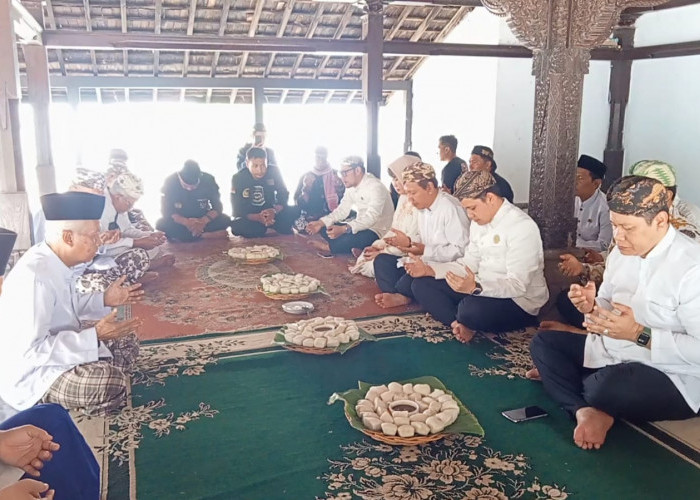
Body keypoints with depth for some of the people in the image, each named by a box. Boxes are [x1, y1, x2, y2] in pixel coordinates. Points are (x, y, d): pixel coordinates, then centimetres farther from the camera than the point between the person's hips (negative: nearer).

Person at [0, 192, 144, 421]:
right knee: (109, 381, -30)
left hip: (56, 344, 10)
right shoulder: (34, 276, -30)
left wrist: (104, 300, 1)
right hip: (29, 372, -9)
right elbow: (27, 351, -31)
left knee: (126, 340, 12)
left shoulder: (59, 262, -2)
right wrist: (95, 336, -31)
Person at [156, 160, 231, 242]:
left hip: (203, 219, 1)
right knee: (161, 224, -33)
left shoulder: (208, 180, -17)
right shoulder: (170, 181, -19)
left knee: (225, 220, -27)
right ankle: (206, 235, -27)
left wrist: (203, 221, -35)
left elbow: (217, 206, -16)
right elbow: (166, 210, -19)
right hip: (180, 221, -1)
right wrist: (186, 222, -37)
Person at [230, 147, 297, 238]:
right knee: (236, 225, -35)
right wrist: (257, 217, -36)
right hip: (250, 217, -1)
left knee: (294, 212, -24)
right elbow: (237, 209, -17)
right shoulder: (238, 178, -16)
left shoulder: (274, 171, -11)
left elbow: (284, 195, -9)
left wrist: (274, 211, -33)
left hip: (271, 212, 1)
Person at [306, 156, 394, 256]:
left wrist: (344, 229, -45)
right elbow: (342, 210, 8)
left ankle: (329, 247, -7)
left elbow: (371, 217, -32)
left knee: (352, 238, -37)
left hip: (378, 231, -9)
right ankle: (353, 250, -15)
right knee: (324, 228, -2)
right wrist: (321, 223, -8)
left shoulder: (375, 187, -21)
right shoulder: (351, 187, 7)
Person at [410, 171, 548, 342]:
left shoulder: (522, 226, -20)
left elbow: (518, 285, -26)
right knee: (422, 285, -1)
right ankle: (460, 324, -19)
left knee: (471, 309, -38)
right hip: (482, 288, 8)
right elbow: (469, 263, 9)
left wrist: (476, 288, -41)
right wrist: (429, 269, -5)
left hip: (518, 300, -8)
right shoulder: (479, 222, 6)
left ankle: (465, 324, -4)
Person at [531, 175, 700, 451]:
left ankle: (573, 388, 0)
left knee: (608, 387, -36)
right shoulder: (622, 252, 2)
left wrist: (639, 334, -29)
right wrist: (591, 306, -10)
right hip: (611, 354, 8)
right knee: (543, 343, 2)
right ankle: (586, 410, -18)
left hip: (670, 377, -8)